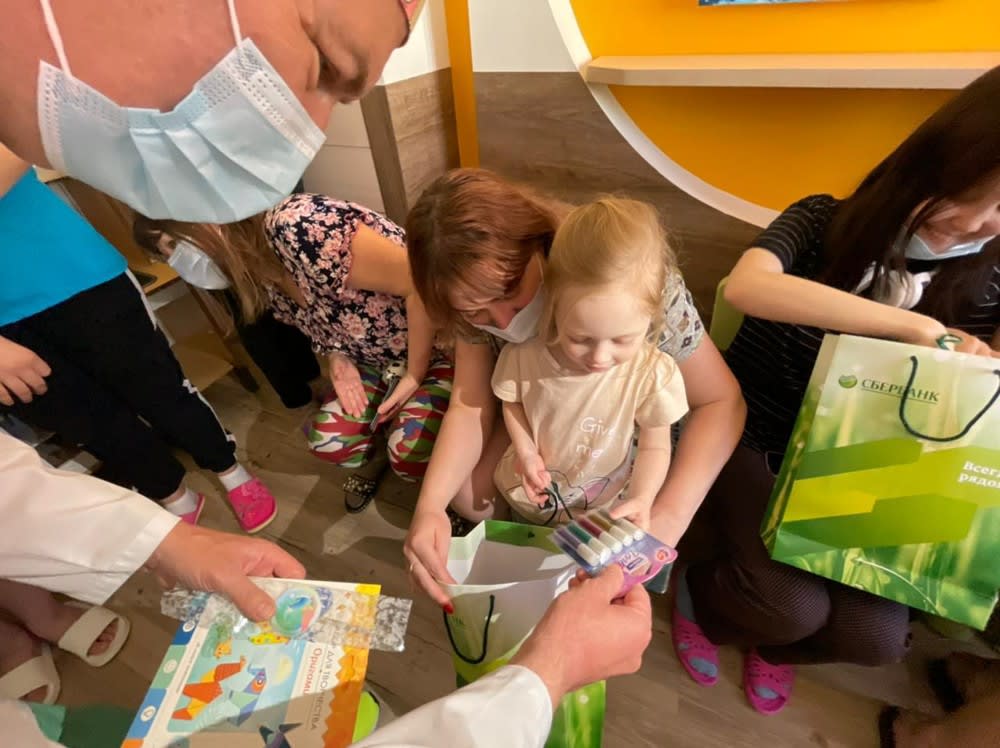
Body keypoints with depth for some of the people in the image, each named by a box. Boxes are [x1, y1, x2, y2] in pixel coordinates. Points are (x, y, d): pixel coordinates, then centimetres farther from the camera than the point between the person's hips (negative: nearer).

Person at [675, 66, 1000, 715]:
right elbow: (747, 286, -37)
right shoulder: (824, 221, -15)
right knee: (793, 606, -21)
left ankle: (769, 637, 24)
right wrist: (915, 328, -36)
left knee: (877, 635, -11)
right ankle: (697, 593, 15)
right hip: (752, 439, -4)